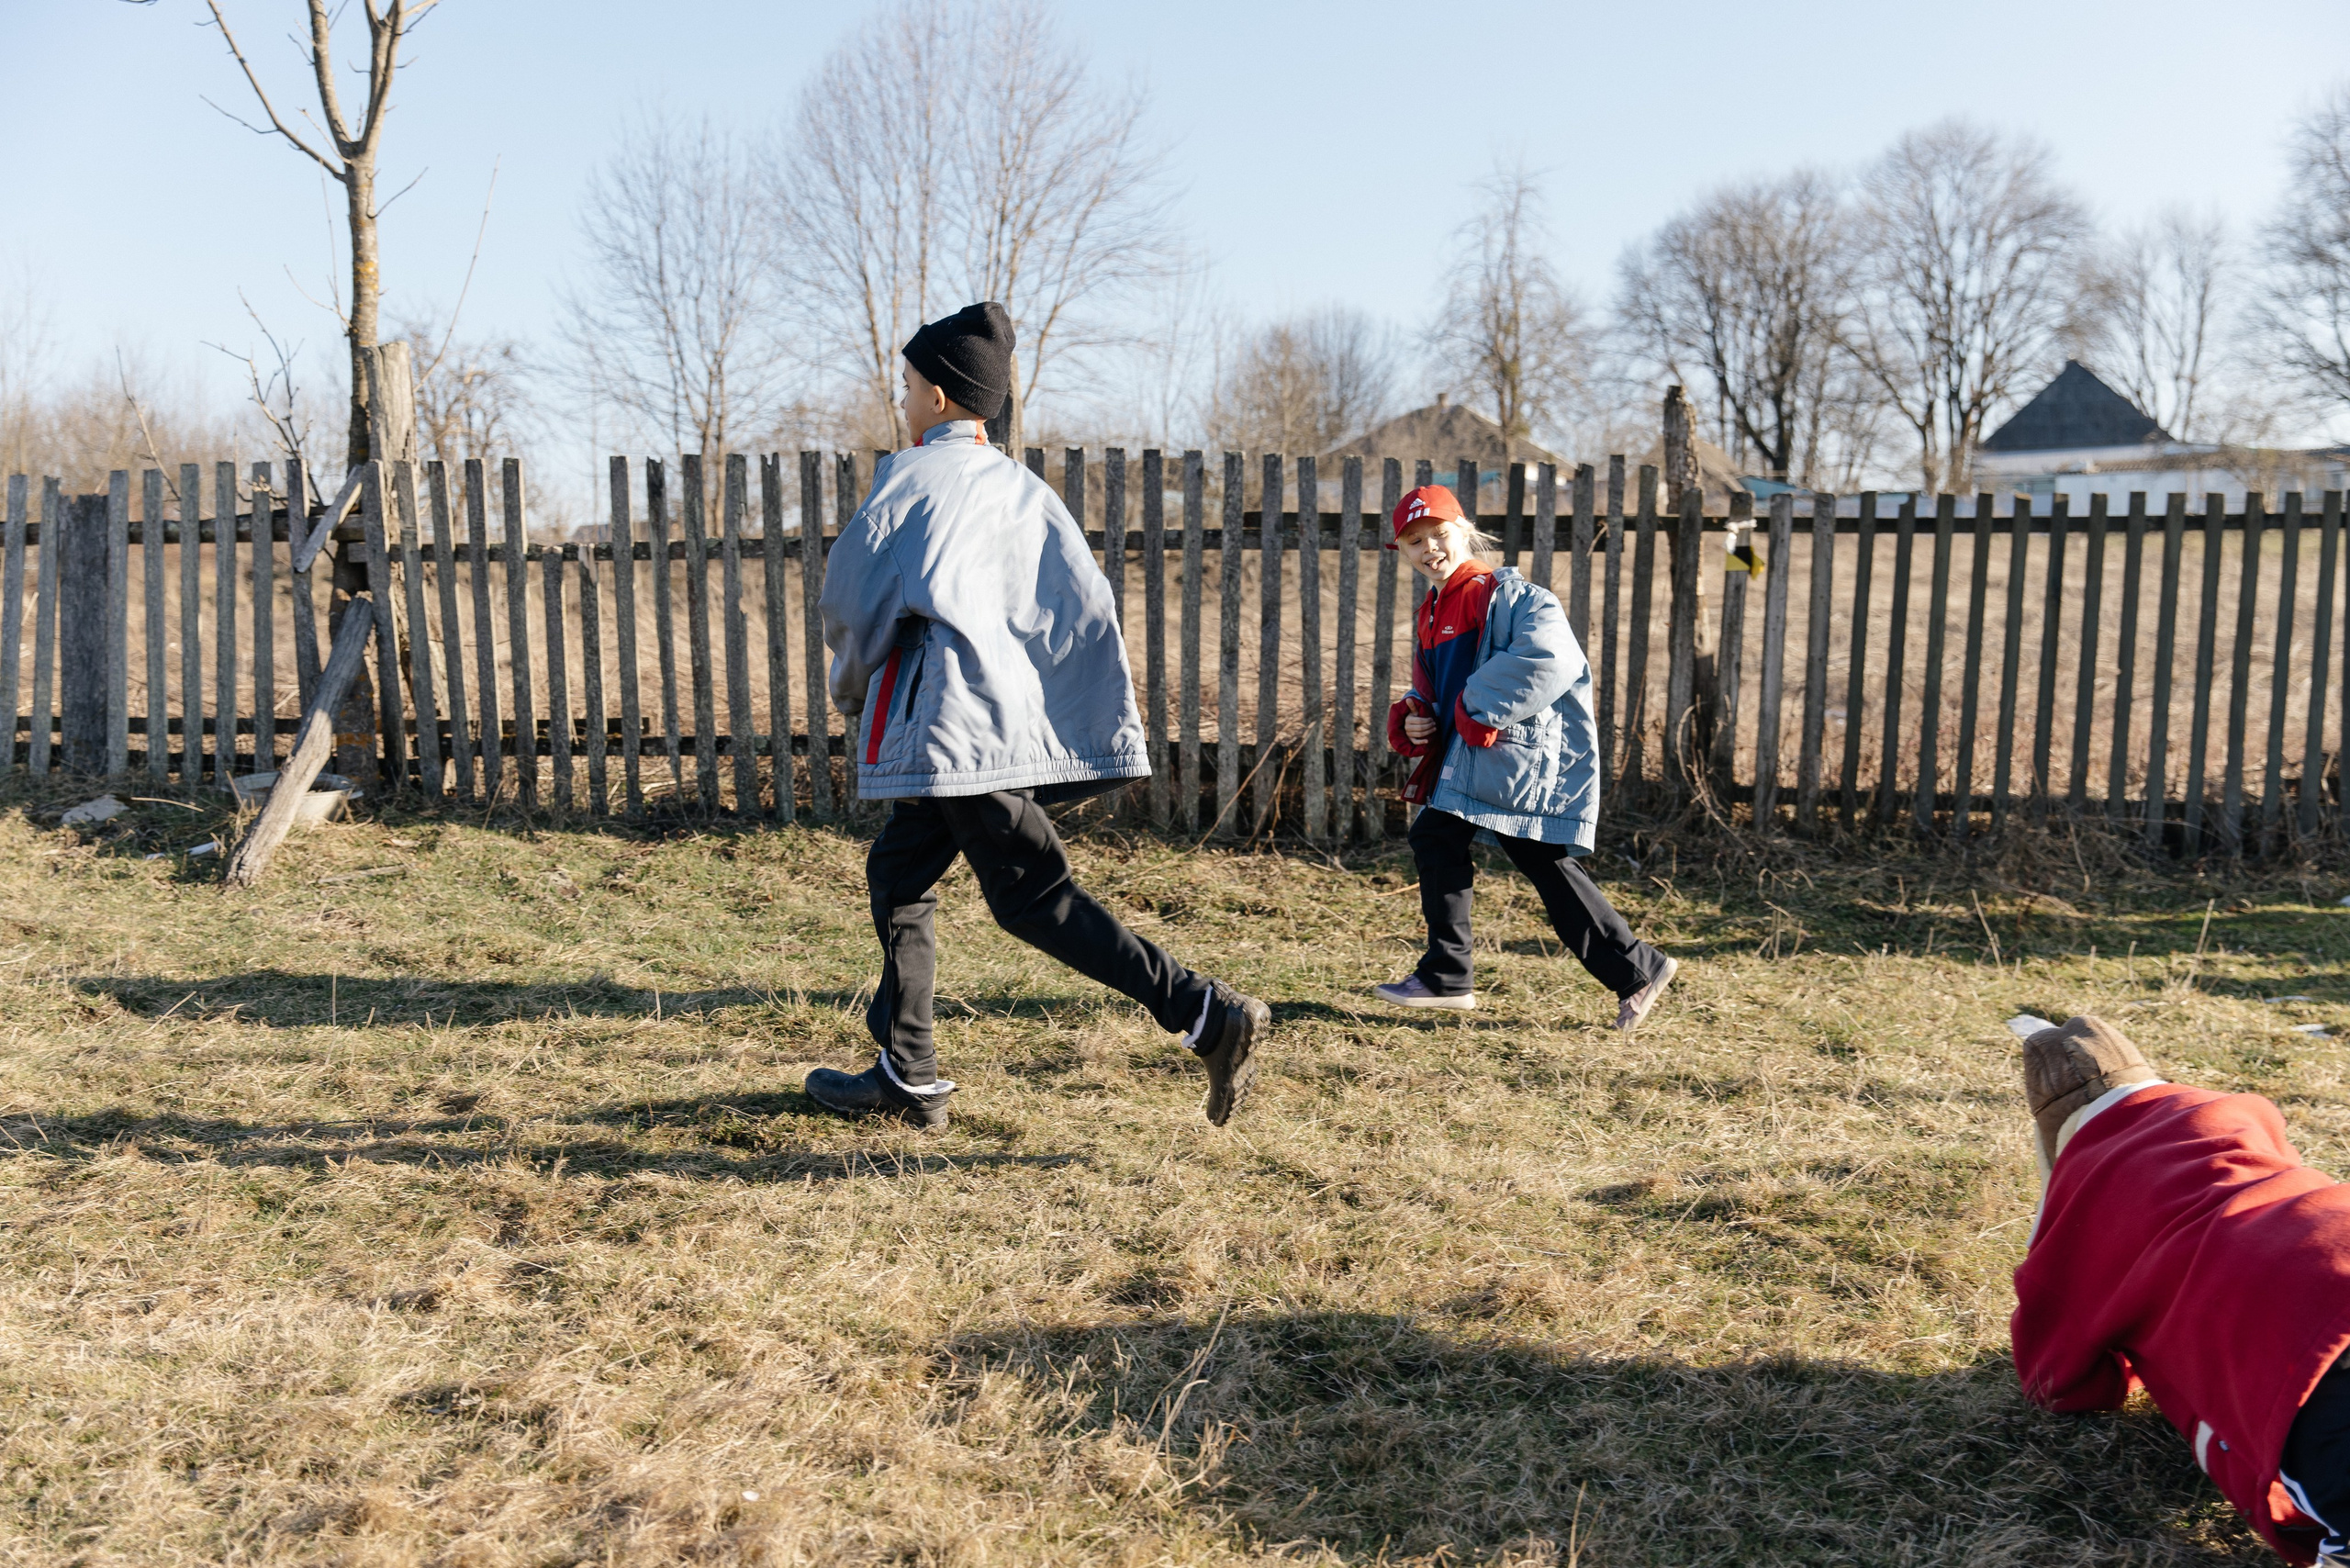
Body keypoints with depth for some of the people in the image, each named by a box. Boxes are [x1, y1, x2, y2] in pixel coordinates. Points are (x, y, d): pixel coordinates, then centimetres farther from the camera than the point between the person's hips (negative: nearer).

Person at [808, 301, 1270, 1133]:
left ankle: (1208, 1014, -15)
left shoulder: (912, 474, -4)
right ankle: (907, 1075, 23)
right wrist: (1112, 733, 8)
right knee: (898, 874, 18)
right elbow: (1086, 608, 8)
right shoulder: (1024, 488, 16)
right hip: (1018, 718, 9)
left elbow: (848, 596, -5)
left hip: (953, 725, -8)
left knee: (1034, 898, -8)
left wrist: (852, 686, 15)